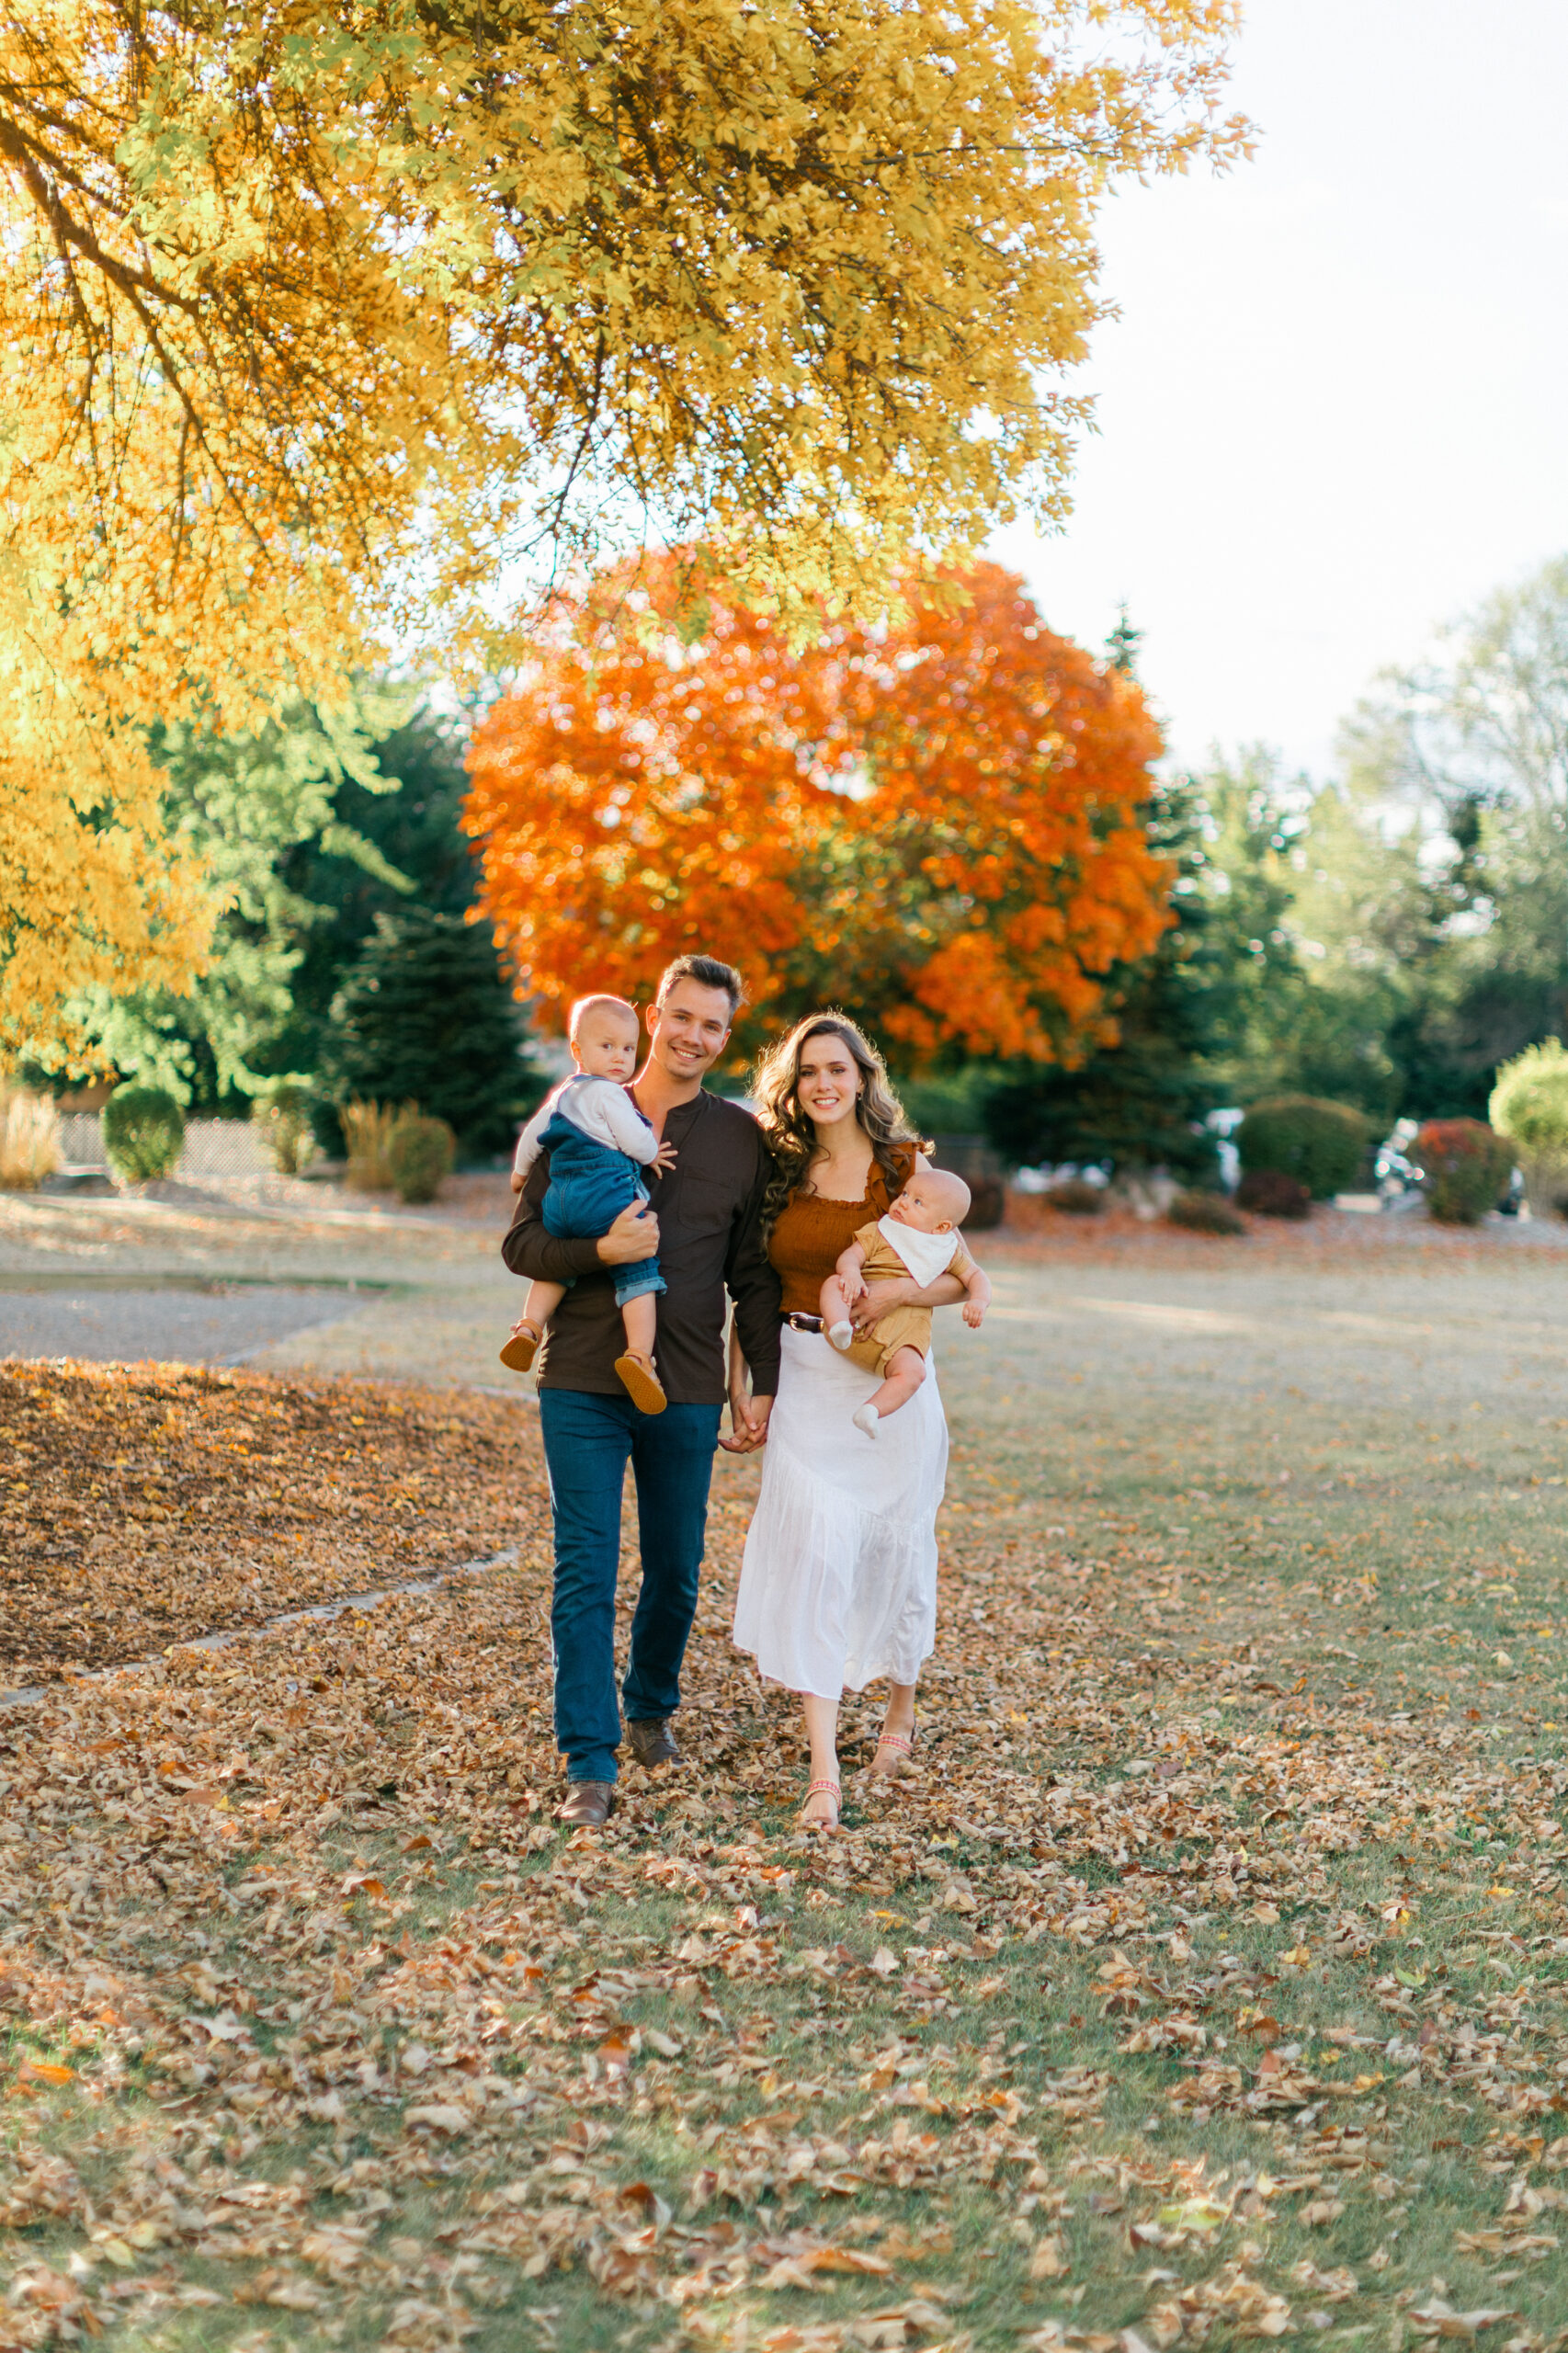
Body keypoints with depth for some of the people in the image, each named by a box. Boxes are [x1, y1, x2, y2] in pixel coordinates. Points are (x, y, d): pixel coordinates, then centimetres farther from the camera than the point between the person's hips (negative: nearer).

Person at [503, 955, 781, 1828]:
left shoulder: (743, 1138, 6)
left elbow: (754, 1274, 9)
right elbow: (522, 1242, 2)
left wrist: (765, 1386, 4)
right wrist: (602, 1249, -17)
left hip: (687, 1391, 2)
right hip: (583, 1383, -1)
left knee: (676, 1571, 12)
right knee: (585, 1574, -4)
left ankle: (651, 1710, 36)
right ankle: (591, 1765, 1)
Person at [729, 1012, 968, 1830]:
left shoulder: (906, 1166, -1)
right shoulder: (777, 1168, 4)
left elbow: (959, 1277, 1)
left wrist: (900, 1290, -18)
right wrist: (738, 1385, 3)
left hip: (888, 1381, 0)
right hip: (802, 1382, 0)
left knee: (893, 1546, 9)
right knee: (812, 1552, -11)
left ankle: (901, 1704, 39)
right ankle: (823, 1769, -10)